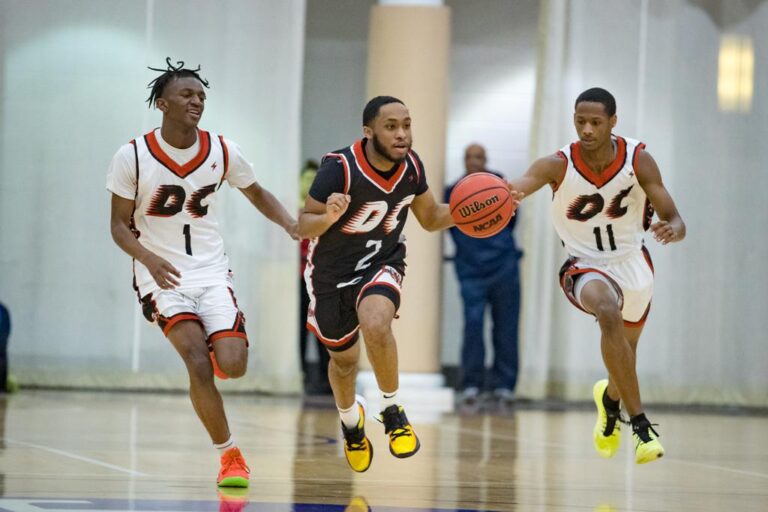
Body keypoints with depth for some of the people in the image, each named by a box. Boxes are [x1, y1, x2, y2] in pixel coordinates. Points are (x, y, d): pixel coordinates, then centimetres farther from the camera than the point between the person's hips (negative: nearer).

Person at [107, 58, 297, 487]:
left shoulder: (223, 152, -3)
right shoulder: (133, 157, -10)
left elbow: (258, 195, 14)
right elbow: (120, 225, -4)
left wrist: (293, 226, -4)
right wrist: (150, 259, -23)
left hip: (211, 270, 2)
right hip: (162, 274, -2)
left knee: (232, 366, -15)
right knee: (199, 363, -21)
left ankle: (219, 349, 24)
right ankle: (230, 455, -5)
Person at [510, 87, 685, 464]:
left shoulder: (638, 160, -15)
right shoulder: (558, 165, -20)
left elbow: (674, 220, -11)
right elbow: (511, 190, -37)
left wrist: (673, 228, -37)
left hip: (633, 264, 3)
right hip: (586, 267, -3)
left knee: (624, 355, 20)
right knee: (608, 312, -37)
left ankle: (610, 398, 60)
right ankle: (639, 423, -34)